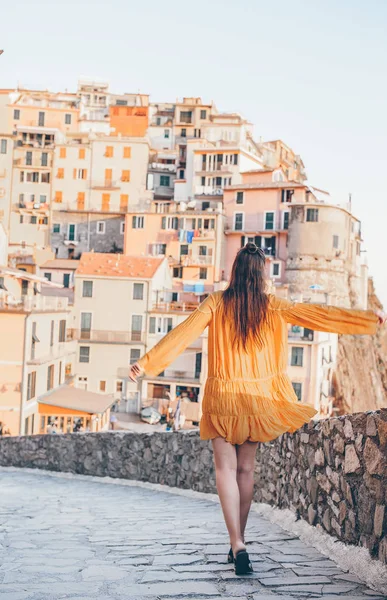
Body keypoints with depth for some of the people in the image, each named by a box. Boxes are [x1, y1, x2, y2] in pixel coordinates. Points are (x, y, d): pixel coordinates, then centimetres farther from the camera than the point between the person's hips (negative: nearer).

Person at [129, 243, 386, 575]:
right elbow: (318, 314, -2)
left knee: (226, 467, -1)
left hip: (222, 395, -2)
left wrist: (148, 362, -7)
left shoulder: (216, 302, -4)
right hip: (256, 397, 2)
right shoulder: (272, 305, -2)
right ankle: (238, 544, 22)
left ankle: (238, 545, -16)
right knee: (246, 468, 12)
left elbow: (183, 333, -10)